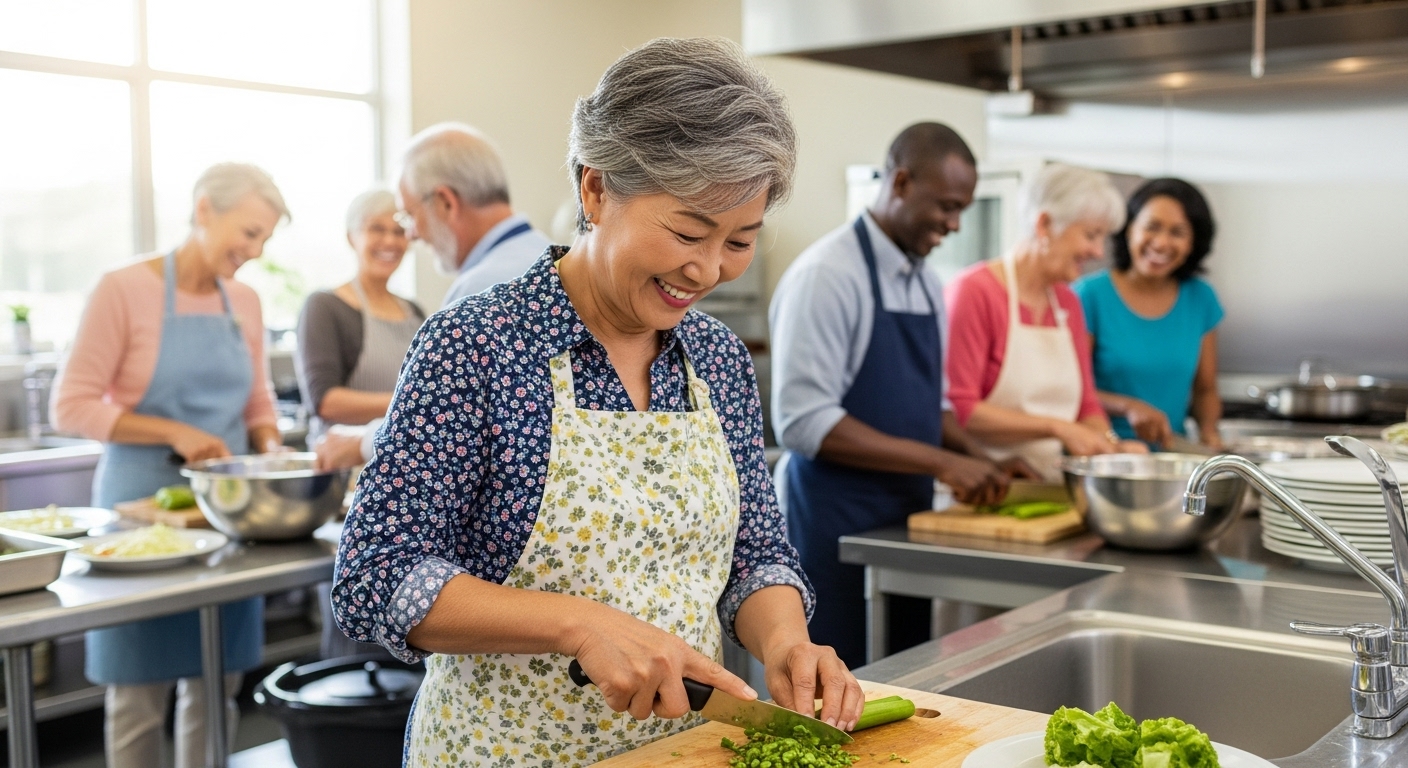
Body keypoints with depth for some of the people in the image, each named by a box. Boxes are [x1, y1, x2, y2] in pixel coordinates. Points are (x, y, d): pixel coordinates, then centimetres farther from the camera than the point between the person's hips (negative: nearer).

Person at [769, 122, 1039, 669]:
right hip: (838, 526, -8)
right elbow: (803, 420, -21)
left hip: (909, 517, 8)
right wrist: (941, 462, -20)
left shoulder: (927, 284, 11)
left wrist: (983, 463, 3)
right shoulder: (826, 274, -14)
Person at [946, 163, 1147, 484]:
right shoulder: (974, 291, -10)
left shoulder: (1068, 303, 14)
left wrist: (1111, 444, -2)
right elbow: (958, 411, -15)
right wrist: (1056, 427, -18)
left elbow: (1086, 407, 18)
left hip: (1048, 490, 7)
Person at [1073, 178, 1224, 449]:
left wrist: (1208, 431, -1)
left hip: (1170, 454, 4)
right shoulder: (1090, 295, -2)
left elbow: (1205, 389, 18)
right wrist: (1127, 406, -18)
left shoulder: (1201, 299, 11)